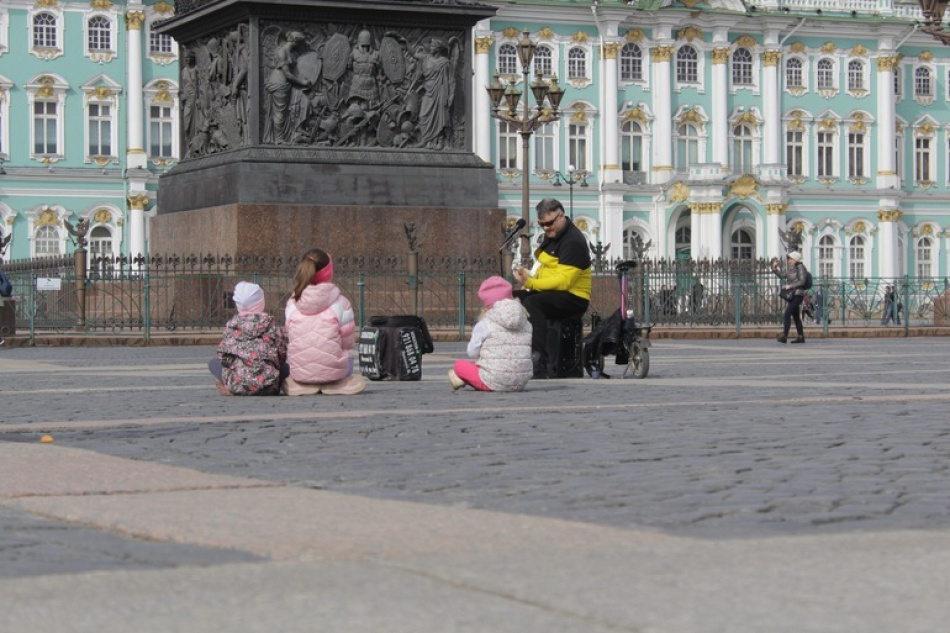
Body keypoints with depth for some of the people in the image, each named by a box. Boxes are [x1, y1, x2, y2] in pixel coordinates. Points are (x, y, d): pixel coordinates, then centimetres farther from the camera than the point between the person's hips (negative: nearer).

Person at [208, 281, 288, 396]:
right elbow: (282, 355, 6)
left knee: (213, 363, 27)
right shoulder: (271, 324, 2)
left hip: (237, 387, -1)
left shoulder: (231, 325, 4)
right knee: (285, 367, 32)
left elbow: (222, 356, 8)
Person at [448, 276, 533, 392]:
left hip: (493, 383, -5)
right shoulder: (527, 324, 8)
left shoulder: (485, 325, -6)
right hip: (521, 383, 5)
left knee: (459, 364, 14)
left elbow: (472, 353, 3)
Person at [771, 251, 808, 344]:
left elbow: (802, 281, -13)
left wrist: (789, 286, -16)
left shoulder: (800, 267, -8)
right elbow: (782, 276, 19)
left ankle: (784, 336, -20)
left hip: (797, 295, -9)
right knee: (796, 316, 11)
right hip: (791, 295, 9)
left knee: (787, 314, -16)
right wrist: (775, 268, 9)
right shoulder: (791, 269, 15)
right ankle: (801, 337, 15)